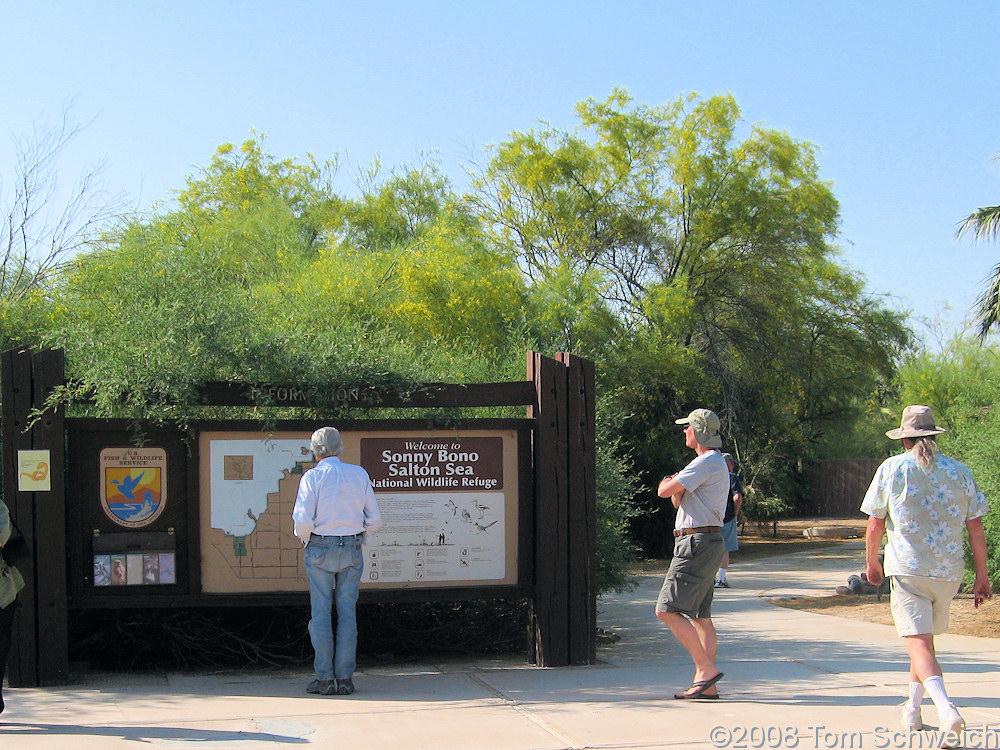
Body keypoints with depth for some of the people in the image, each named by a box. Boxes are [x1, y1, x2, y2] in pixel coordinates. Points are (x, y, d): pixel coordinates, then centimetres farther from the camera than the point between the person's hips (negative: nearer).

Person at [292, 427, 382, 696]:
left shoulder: (312, 477, -5)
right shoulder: (359, 474, 4)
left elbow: (303, 520, -13)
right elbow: (374, 519, 4)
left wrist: (306, 540, 7)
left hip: (320, 550, -3)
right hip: (352, 550, 3)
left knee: (321, 613, 3)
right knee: (348, 613, 5)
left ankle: (325, 679, 2)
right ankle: (345, 678, 5)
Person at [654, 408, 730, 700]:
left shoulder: (707, 462, -14)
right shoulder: (715, 463, 21)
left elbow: (664, 491, -16)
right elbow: (679, 502, 21)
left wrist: (668, 483, 7)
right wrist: (676, 489, -1)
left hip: (698, 543, -11)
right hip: (704, 544, 11)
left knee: (667, 610, -11)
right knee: (700, 616, 9)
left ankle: (706, 669, -12)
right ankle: (706, 685, 9)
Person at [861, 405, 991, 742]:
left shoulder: (891, 469, -2)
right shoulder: (959, 471, 5)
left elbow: (874, 526, -1)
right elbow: (976, 528, 4)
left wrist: (872, 562, 15)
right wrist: (982, 575, 11)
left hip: (907, 569, -4)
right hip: (949, 572, 4)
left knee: (918, 644, -10)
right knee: (925, 637, 22)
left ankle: (946, 707, -32)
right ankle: (913, 708, 30)